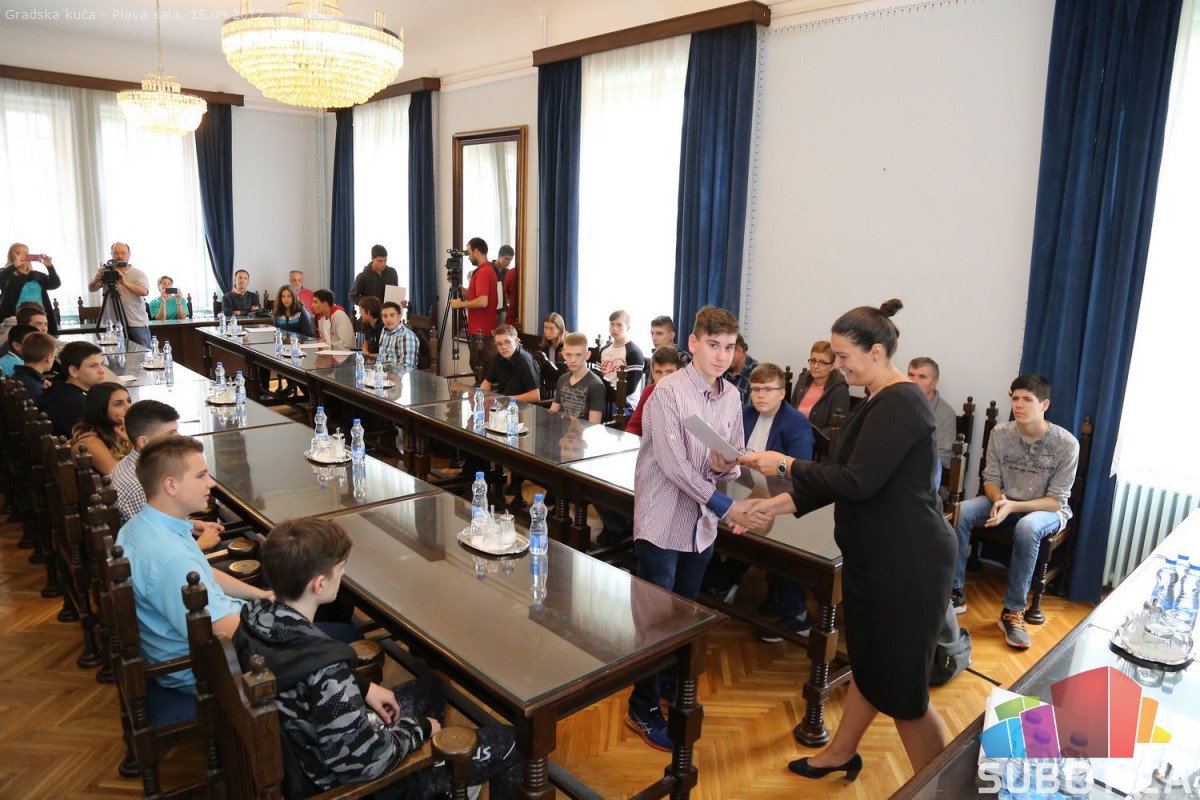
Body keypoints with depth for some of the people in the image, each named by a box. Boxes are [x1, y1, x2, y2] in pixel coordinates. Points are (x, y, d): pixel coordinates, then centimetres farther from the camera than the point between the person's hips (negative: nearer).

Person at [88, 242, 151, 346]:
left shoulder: (138, 273, 4)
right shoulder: (105, 271, 9)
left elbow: (144, 292, -13)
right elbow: (91, 289, -1)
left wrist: (125, 283, -28)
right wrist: (96, 280, -23)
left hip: (138, 324, -1)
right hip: (114, 325, 1)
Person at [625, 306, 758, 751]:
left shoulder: (731, 397, 3)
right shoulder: (669, 392, -17)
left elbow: (735, 461, 10)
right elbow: (673, 464, -22)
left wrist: (725, 467, -14)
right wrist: (724, 506, -23)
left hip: (702, 523, 6)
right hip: (663, 522, -6)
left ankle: (672, 685, 41)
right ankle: (643, 709, 21)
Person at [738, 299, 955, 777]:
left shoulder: (900, 405, -21)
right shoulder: (881, 403, 11)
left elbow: (858, 482, -27)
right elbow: (844, 478, 12)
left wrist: (785, 465, -19)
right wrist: (778, 505, 5)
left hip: (908, 565, -10)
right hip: (877, 557, 10)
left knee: (902, 686, 3)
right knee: (867, 662, 23)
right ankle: (840, 754, 41)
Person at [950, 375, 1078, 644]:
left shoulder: (1066, 444, -18)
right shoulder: (1000, 433, -9)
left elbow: (1056, 501, -17)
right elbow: (990, 479, -1)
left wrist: (1014, 506, -32)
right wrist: (999, 499, -25)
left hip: (1047, 511, -3)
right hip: (1004, 502, 3)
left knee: (1027, 527, -39)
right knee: (961, 512, -25)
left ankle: (1013, 611, -26)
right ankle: (954, 592, -14)